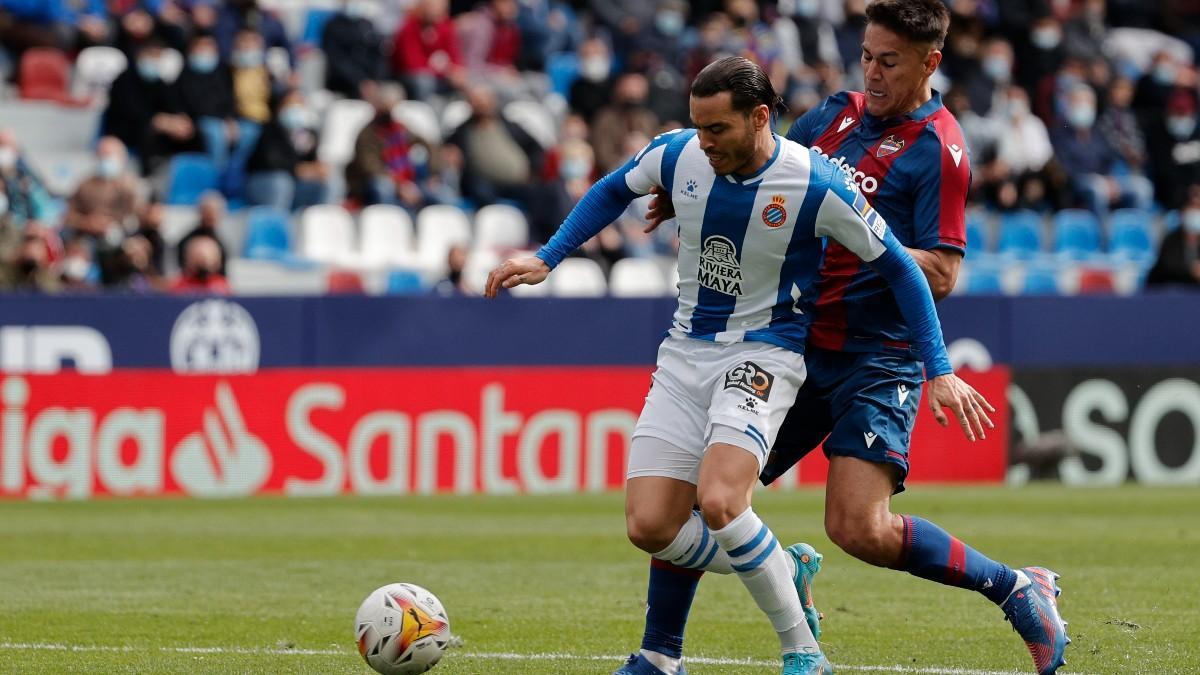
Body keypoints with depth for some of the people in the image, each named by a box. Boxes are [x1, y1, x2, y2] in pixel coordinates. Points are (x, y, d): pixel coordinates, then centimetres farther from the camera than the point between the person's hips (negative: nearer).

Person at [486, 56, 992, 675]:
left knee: (717, 502, -29)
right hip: (685, 352, 5)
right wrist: (547, 259, 10)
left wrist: (939, 371, -7)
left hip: (764, 352, -5)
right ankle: (785, 571, 17)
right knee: (649, 527, -8)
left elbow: (897, 268, -6)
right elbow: (614, 190, 17)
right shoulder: (678, 153, -7)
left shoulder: (817, 186, -18)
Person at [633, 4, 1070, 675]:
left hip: (876, 360, -7)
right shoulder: (837, 113, 10)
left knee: (860, 529, -20)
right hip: (797, 348, 7)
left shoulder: (938, 149, -10)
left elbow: (941, 275, -15)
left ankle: (1019, 589, -1)